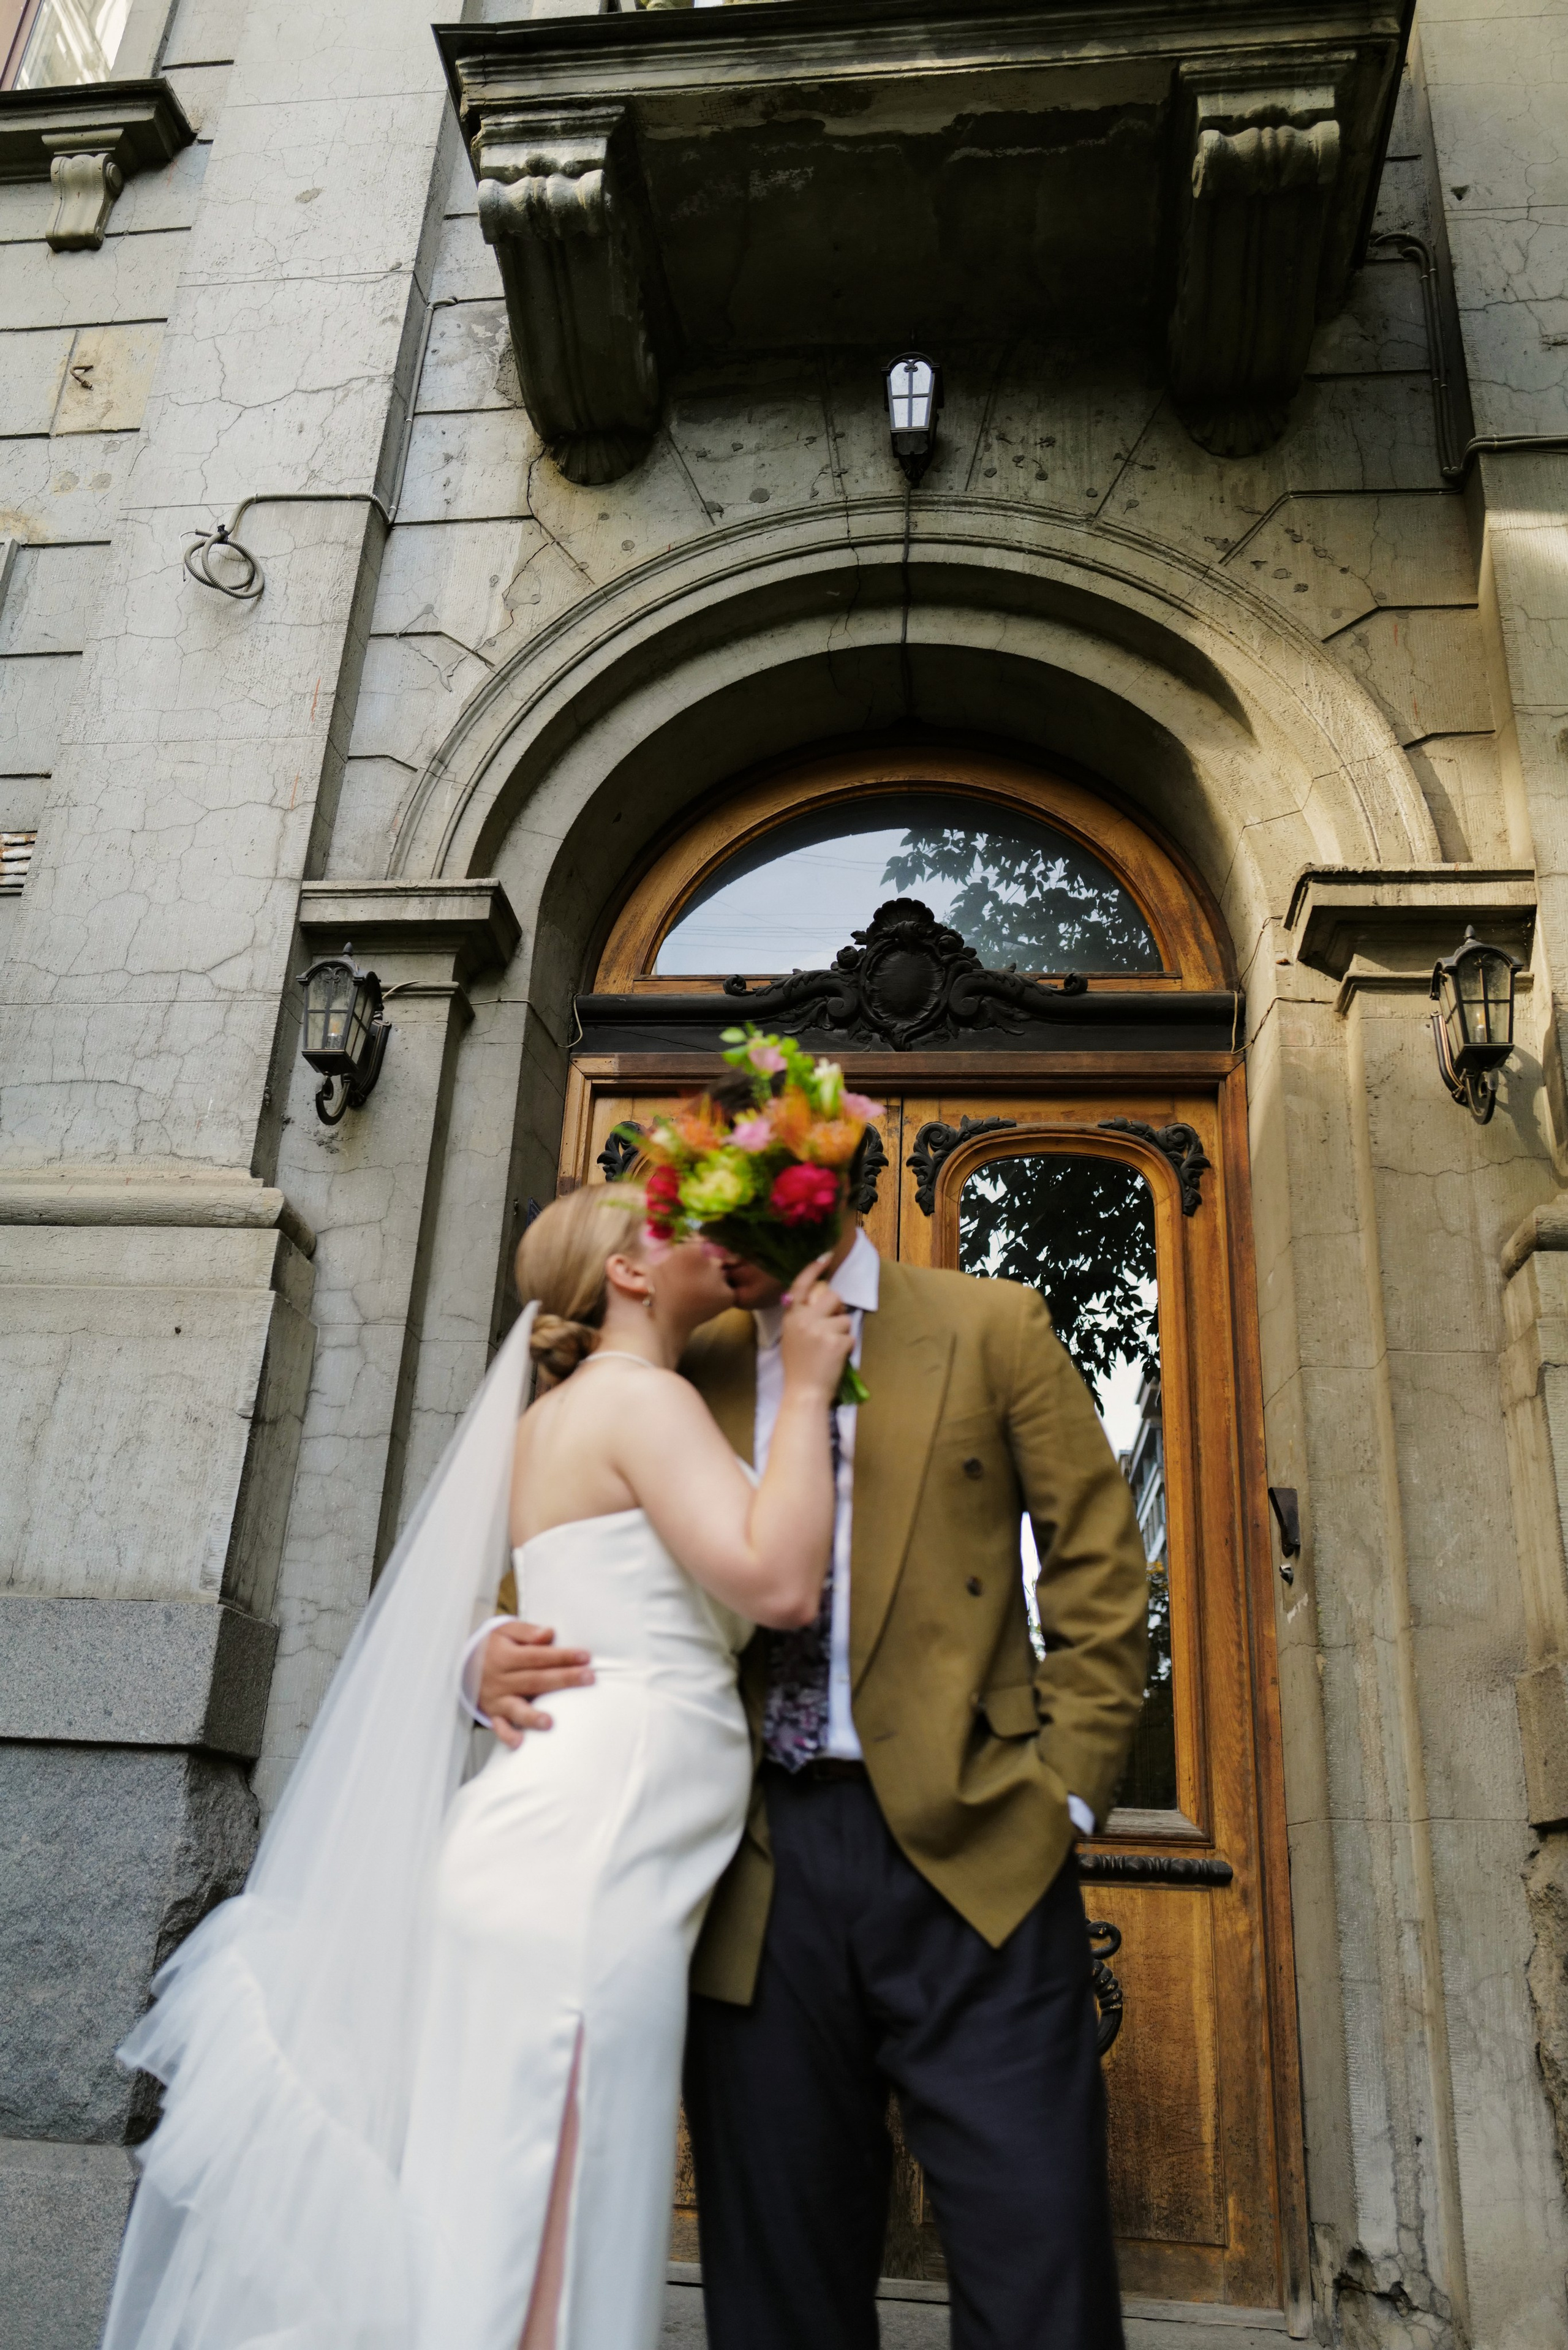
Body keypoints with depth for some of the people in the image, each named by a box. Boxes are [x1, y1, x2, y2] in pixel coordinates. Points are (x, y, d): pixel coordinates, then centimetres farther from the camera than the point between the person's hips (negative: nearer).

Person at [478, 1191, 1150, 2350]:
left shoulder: (993, 1326, 5)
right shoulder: (689, 1371, 11)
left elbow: (1100, 1567, 4)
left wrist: (1068, 1791, -3)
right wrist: (500, 1656, -10)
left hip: (966, 1853, -2)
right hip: (762, 1868, 3)